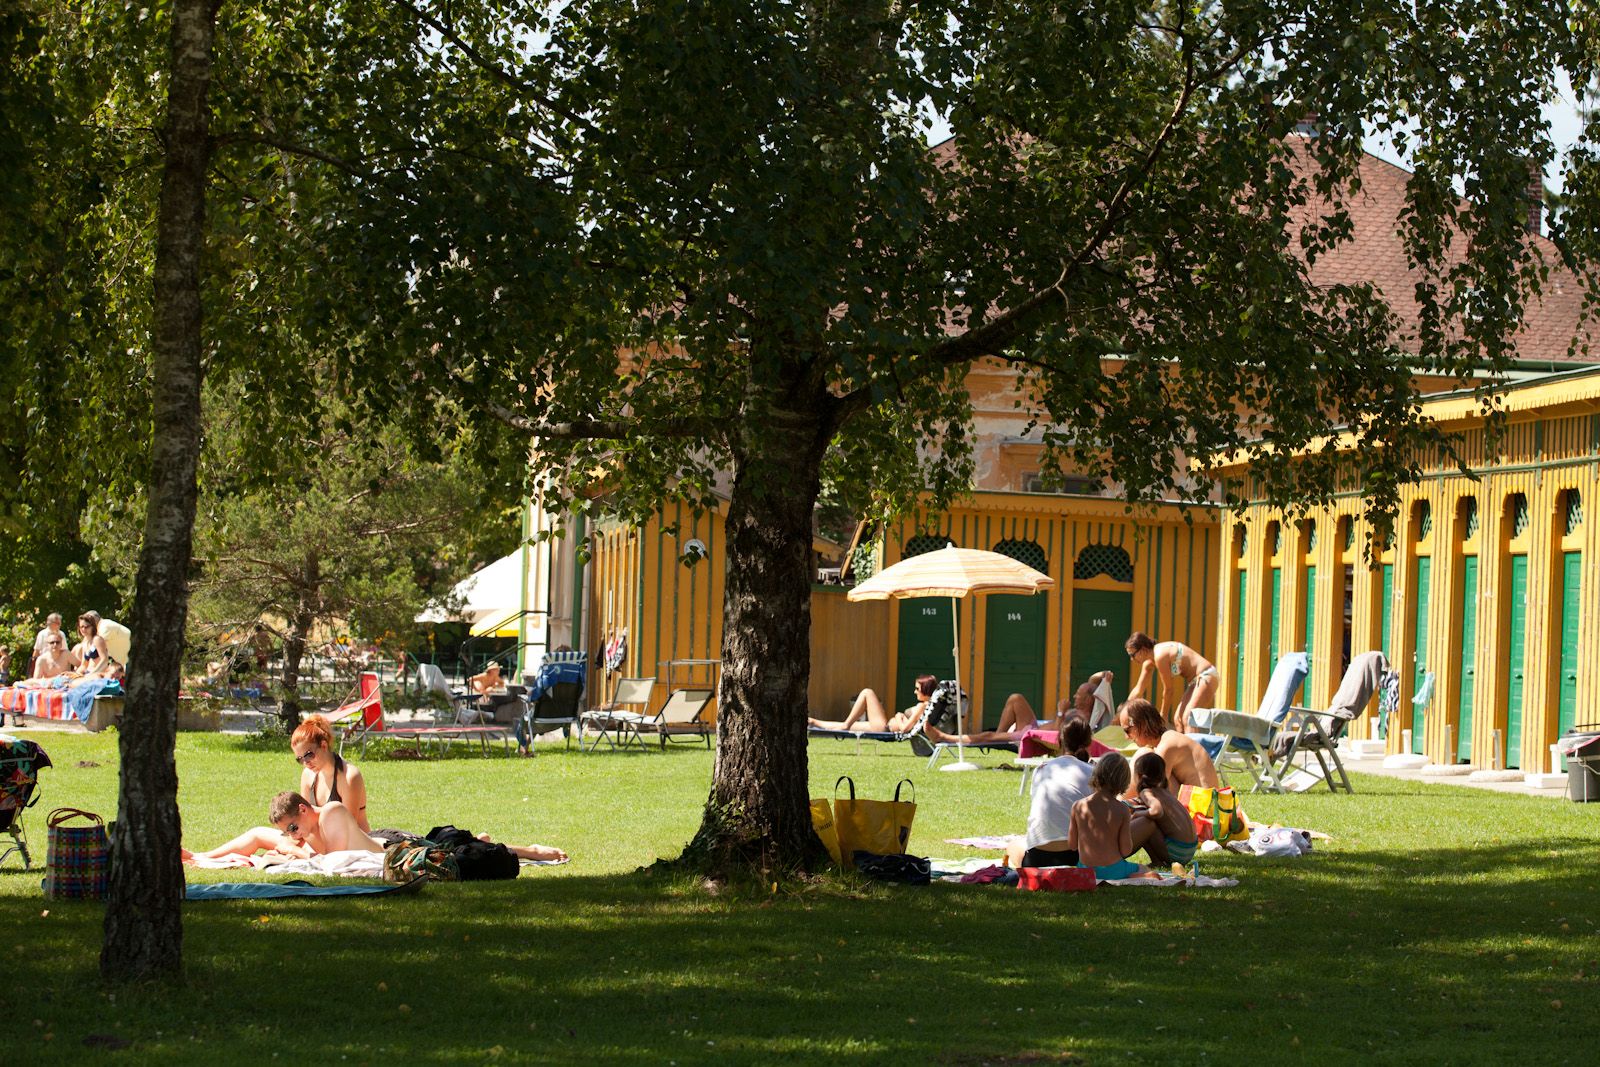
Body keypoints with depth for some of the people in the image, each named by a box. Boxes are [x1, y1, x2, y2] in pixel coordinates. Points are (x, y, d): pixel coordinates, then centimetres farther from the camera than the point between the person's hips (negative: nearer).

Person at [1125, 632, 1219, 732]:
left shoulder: (1160, 656, -20)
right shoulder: (1149, 663, 9)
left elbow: (1168, 689, -14)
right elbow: (1138, 690, 18)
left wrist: (1163, 716, -4)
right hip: (1196, 681, 10)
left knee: (1187, 719, -20)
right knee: (1178, 719, 8)